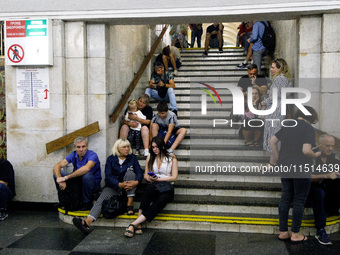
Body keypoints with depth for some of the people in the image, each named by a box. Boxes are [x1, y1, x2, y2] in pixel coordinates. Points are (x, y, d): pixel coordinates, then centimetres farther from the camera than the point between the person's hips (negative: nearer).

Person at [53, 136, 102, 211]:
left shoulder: (92, 155, -21)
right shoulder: (73, 155, -4)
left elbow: (86, 168, -42)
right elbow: (57, 166, -11)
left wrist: (66, 177, -38)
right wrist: (59, 179, -32)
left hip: (94, 184, -5)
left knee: (86, 175, -38)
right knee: (56, 173, -7)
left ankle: (87, 202, -15)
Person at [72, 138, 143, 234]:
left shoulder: (132, 158, 6)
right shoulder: (111, 159, 3)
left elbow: (139, 172, -3)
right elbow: (108, 176, -8)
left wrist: (136, 182, -26)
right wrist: (120, 184, -26)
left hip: (127, 186, 0)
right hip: (113, 186, 0)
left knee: (130, 172, -26)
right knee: (101, 199, -26)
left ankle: (130, 204, -26)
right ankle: (87, 223, -48)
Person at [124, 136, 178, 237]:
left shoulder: (171, 158, 8)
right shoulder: (150, 157, 18)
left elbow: (174, 177, 1)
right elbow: (146, 175, 17)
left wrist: (158, 179, -10)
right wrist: (150, 179, -7)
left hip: (167, 188, -1)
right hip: (153, 187, 2)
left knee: (162, 200, -37)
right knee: (149, 188, -38)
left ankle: (134, 224, -42)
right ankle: (138, 224, -44)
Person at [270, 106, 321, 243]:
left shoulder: (287, 125, 9)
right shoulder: (308, 128, -12)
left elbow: (272, 141, 13)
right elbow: (306, 150, -22)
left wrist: (277, 158, 18)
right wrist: (316, 155, -2)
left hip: (285, 167, 6)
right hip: (301, 168, -6)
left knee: (285, 198, 13)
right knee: (299, 200, 6)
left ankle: (283, 232, 20)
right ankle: (295, 234, 14)